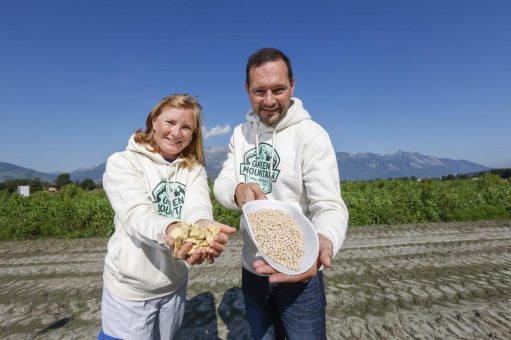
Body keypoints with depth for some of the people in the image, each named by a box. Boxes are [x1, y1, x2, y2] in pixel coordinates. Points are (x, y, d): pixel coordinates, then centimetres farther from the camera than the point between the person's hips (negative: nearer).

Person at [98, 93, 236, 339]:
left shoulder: (195, 170, -1)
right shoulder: (122, 162, -12)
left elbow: (198, 206, -20)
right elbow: (136, 215, -27)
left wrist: (203, 224, -45)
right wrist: (170, 230, -50)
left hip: (175, 284, 4)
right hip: (130, 288, -4)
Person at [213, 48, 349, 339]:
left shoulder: (311, 135, -17)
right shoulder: (241, 133, 1)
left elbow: (330, 206, -23)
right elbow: (221, 185, -4)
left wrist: (323, 243, -46)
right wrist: (238, 190, -29)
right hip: (252, 270, 5)